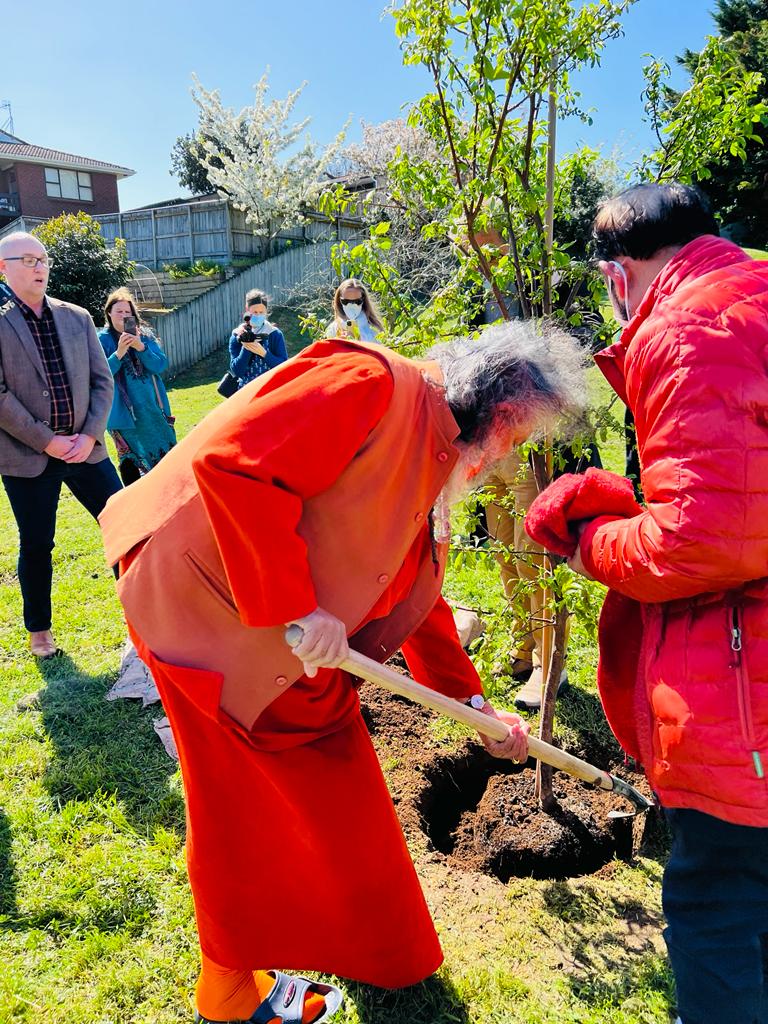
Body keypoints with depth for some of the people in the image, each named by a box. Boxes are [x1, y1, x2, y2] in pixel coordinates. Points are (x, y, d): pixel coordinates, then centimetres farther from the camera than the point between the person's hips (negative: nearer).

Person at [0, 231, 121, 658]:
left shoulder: (77, 318, 8)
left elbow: (102, 381, 6)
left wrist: (90, 435, -7)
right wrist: (46, 441, -14)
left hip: (85, 447, 3)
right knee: (36, 545, 7)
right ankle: (40, 631, 26)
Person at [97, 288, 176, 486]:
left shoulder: (144, 335, 7)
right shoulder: (102, 340, -2)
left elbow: (161, 365, -3)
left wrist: (141, 347, -18)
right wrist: (118, 353, -23)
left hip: (152, 407, 3)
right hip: (123, 410, -3)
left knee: (165, 453, 8)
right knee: (129, 460, 5)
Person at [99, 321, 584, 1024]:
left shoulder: (432, 466, 10)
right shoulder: (372, 384, -21)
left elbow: (418, 598, 17)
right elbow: (230, 460, -31)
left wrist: (476, 703, 19)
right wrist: (294, 607, -26)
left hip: (282, 639, 9)